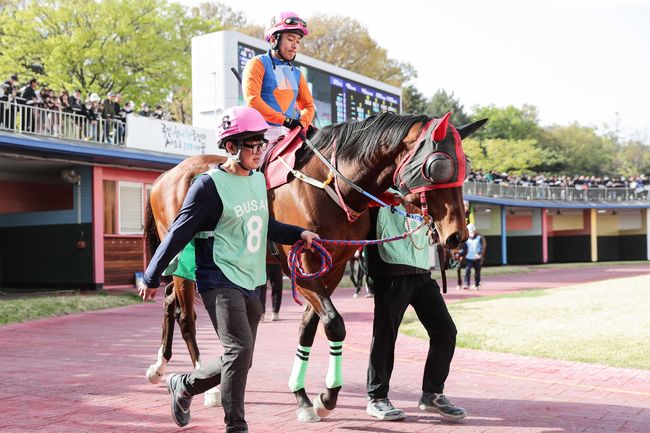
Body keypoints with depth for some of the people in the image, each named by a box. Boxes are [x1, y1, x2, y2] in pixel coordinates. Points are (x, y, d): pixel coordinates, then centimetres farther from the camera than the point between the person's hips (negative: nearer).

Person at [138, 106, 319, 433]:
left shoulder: (259, 179, 10)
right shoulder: (209, 185, -12)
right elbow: (179, 233, -9)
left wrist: (298, 234, 13)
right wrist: (152, 277, -6)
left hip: (252, 283, 8)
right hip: (220, 281, -8)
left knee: (239, 360, 12)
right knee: (240, 349, -19)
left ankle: (183, 385, 36)